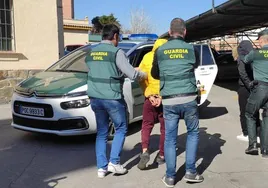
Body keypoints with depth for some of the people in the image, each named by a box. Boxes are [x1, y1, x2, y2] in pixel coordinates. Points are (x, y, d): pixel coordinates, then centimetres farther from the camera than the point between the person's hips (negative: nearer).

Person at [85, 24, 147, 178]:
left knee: (102, 132, 14)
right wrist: (144, 75, 7)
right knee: (121, 129, 13)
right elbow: (132, 74, -12)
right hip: (112, 98, -6)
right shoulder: (116, 52, -10)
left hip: (95, 98, 6)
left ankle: (102, 167, 14)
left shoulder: (91, 53, 10)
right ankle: (114, 162, 8)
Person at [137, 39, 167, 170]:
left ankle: (145, 151, -5)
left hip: (150, 97, 1)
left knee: (146, 125, 13)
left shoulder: (147, 57, -1)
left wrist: (150, 95, -8)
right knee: (165, 127, 12)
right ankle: (161, 156, 19)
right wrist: (162, 96, -15)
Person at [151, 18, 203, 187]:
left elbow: (154, 74, 17)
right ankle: (191, 172, 17)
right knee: (193, 133, 17)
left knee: (170, 138, 9)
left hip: (169, 101, 1)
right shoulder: (191, 49, 4)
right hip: (188, 98, -1)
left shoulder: (160, 51, 5)